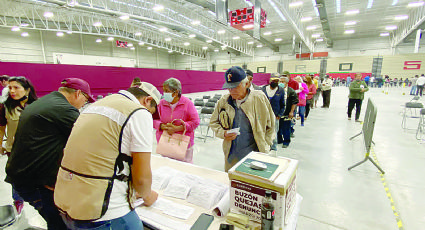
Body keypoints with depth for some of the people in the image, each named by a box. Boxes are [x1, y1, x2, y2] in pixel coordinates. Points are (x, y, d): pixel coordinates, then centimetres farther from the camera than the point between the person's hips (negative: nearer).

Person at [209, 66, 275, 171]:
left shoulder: (259, 98, -7)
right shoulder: (223, 101, -2)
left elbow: (270, 125, 4)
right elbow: (213, 122, 10)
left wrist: (264, 145, 2)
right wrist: (223, 133, -8)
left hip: (255, 154, -2)